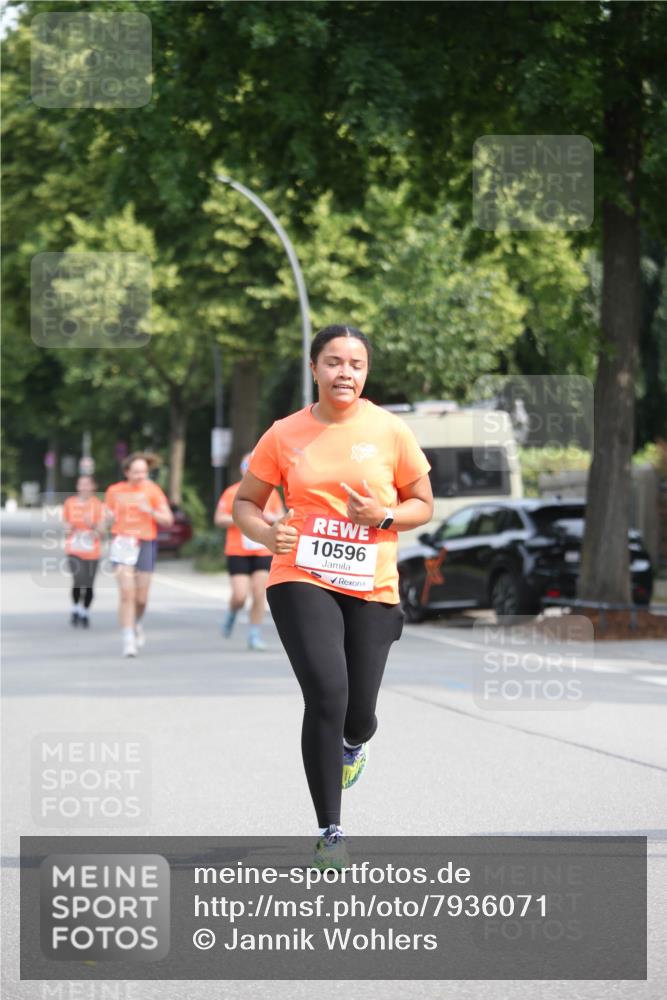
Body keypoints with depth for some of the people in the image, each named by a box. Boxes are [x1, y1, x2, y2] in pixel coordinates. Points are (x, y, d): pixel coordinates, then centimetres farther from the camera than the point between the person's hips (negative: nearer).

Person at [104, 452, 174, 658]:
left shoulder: (152, 490, 0)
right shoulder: (114, 491, 4)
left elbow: (168, 520, -1)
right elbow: (108, 516, 16)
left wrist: (151, 511, -18)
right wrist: (109, 518, -8)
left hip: (145, 544, 0)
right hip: (122, 543, 0)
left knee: (141, 597, 5)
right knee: (126, 593, -14)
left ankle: (137, 623, 39)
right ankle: (128, 640, -10)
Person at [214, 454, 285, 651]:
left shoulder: (271, 493, 7)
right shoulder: (232, 492, -2)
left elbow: (282, 518, 14)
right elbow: (219, 519, -3)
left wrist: (271, 518, -9)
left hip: (263, 551, 2)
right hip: (237, 552, -2)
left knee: (259, 595, -4)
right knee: (240, 596, -10)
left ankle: (254, 636, 6)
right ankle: (231, 613, 25)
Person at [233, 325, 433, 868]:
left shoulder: (391, 431, 0)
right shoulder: (285, 435, 1)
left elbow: (423, 504, 8)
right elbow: (245, 502, 10)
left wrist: (383, 516, -12)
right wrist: (266, 533, -12)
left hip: (372, 588, 1)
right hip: (302, 579, -1)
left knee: (358, 713, 4)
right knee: (327, 695, -20)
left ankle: (354, 743, 47)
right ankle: (330, 832, -8)